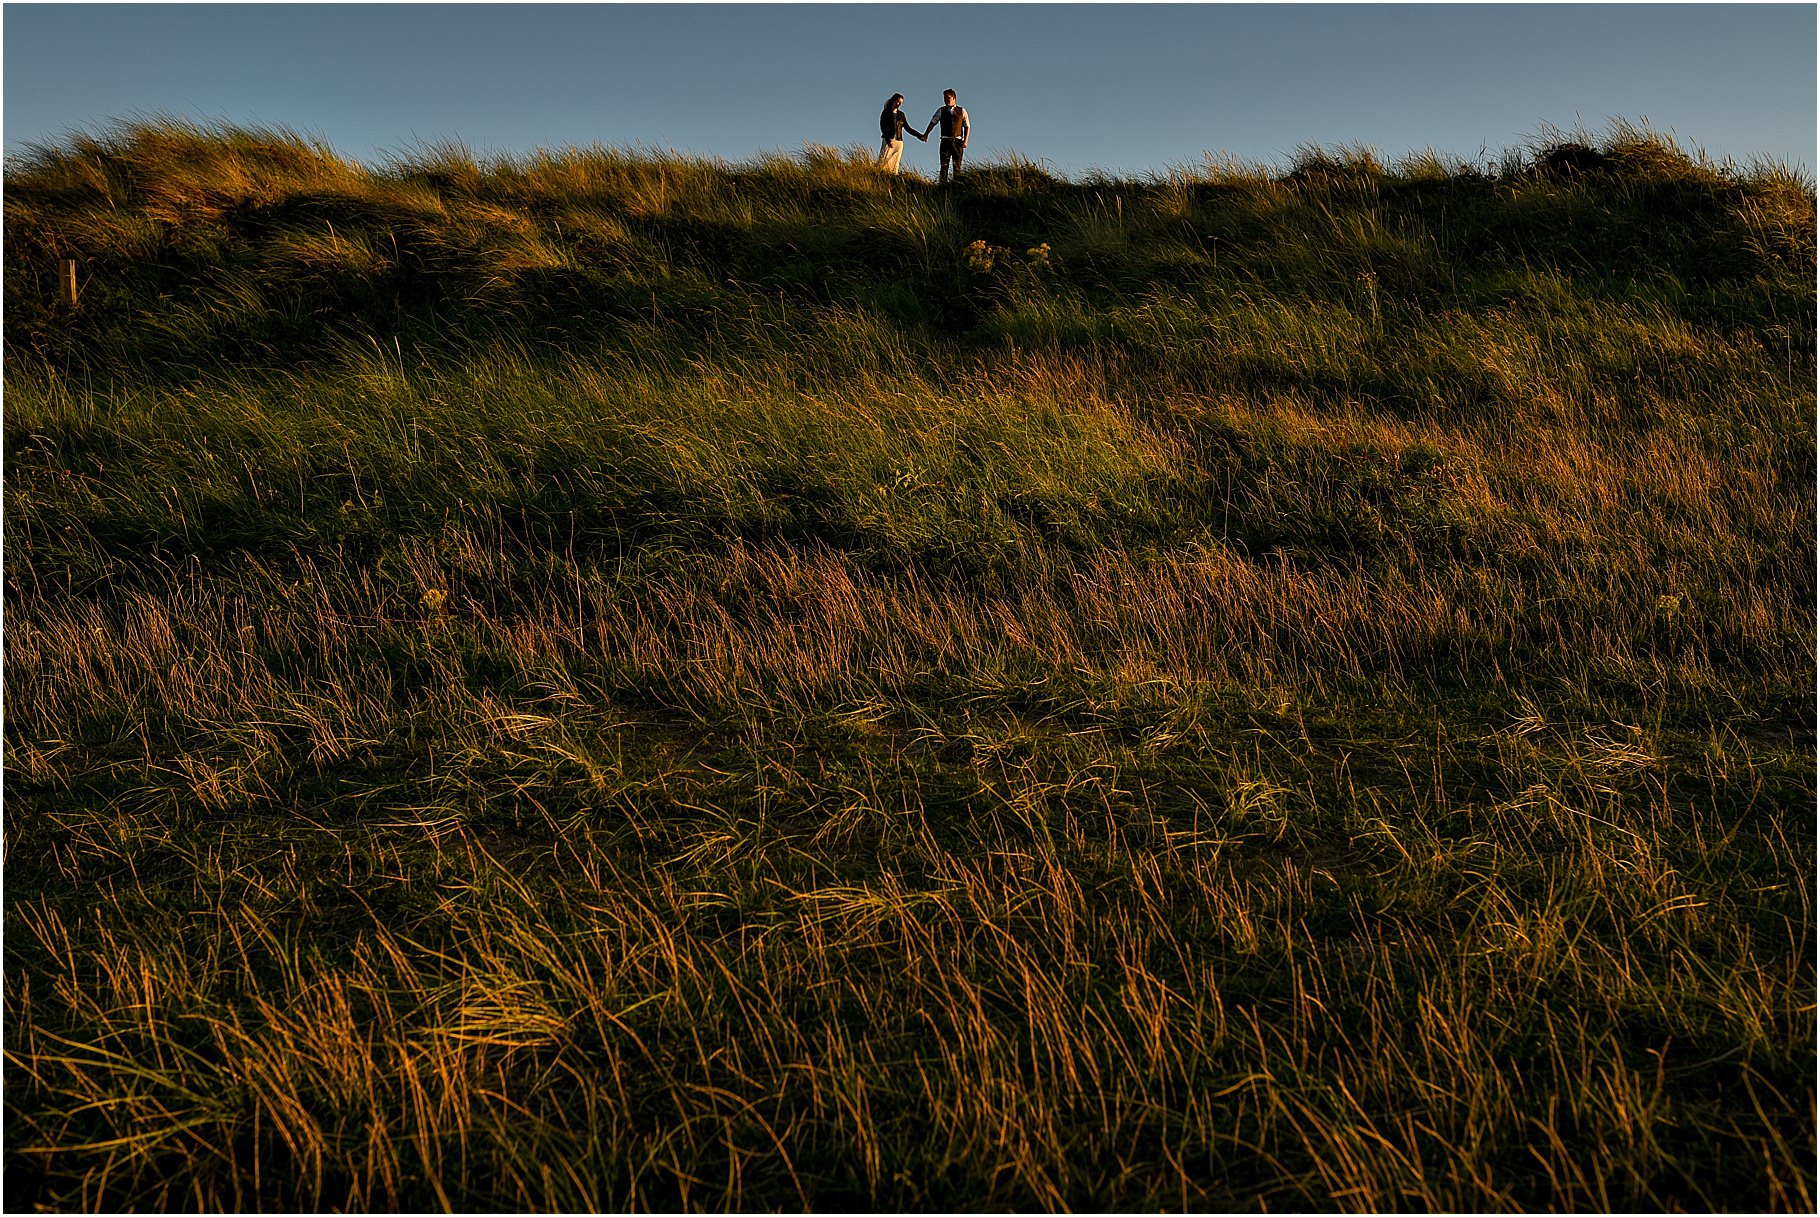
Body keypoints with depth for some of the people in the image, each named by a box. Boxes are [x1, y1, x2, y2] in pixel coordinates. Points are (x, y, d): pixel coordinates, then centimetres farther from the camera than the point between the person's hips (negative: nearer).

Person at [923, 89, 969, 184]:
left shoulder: (962, 111, 8)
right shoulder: (941, 111, 9)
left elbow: (967, 126, 8)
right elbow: (932, 123, 1)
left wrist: (965, 140, -3)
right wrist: (926, 134, -12)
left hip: (958, 141, 0)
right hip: (945, 141, 0)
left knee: (957, 166, -1)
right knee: (944, 165, -7)